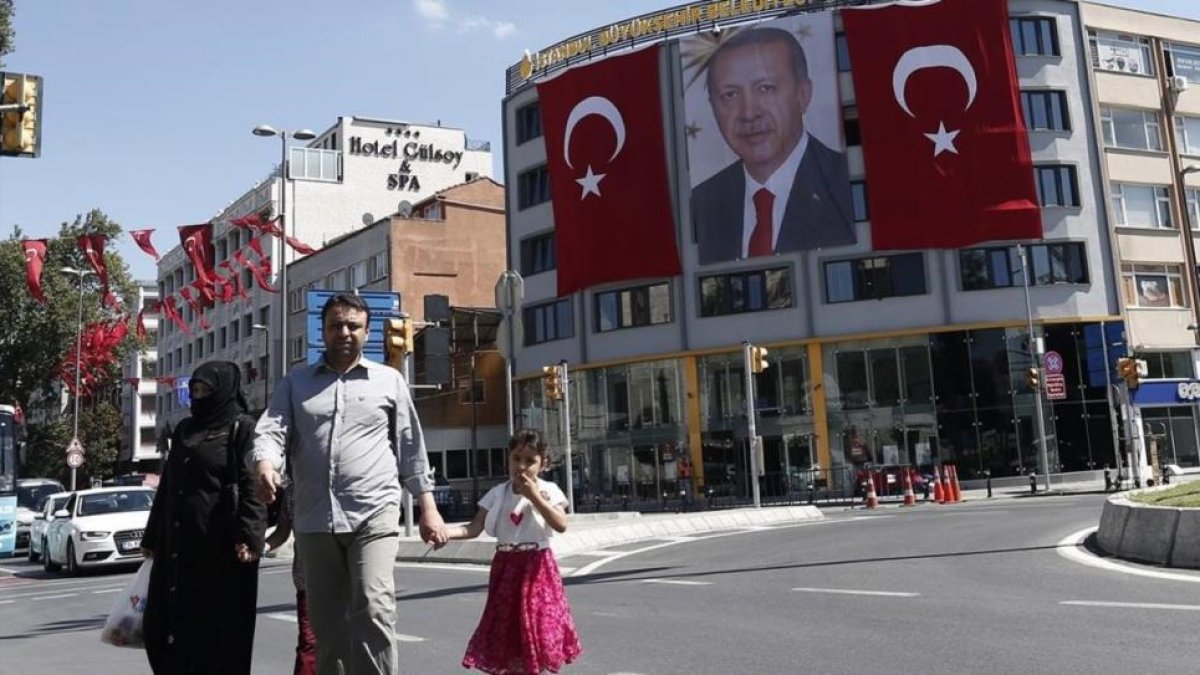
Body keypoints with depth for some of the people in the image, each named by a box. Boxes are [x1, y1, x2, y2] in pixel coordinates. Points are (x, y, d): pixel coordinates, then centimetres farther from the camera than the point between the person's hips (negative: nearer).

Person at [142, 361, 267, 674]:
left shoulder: (242, 428, -2)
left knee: (220, 626, -1)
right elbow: (167, 486, 23)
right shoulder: (184, 430, 18)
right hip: (177, 543, 7)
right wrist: (152, 537, 21)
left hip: (220, 544, -7)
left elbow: (251, 485, -12)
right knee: (165, 624, 8)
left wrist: (249, 537, -22)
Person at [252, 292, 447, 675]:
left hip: (374, 515, -2)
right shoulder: (296, 382, 14)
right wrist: (265, 465, -22)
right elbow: (272, 429, 1)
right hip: (314, 520, 3)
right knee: (325, 622, 11)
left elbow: (411, 447, 10)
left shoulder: (389, 381, 10)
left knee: (373, 610, -17)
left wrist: (428, 507, 5)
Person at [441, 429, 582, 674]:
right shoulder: (497, 493, 1)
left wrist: (533, 495, -21)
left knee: (537, 626, 1)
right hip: (506, 566, 2)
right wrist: (447, 531, -24)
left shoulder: (548, 490, -4)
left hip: (536, 567, -2)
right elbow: (474, 528, -6)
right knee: (506, 629, 7)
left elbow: (561, 525, -19)